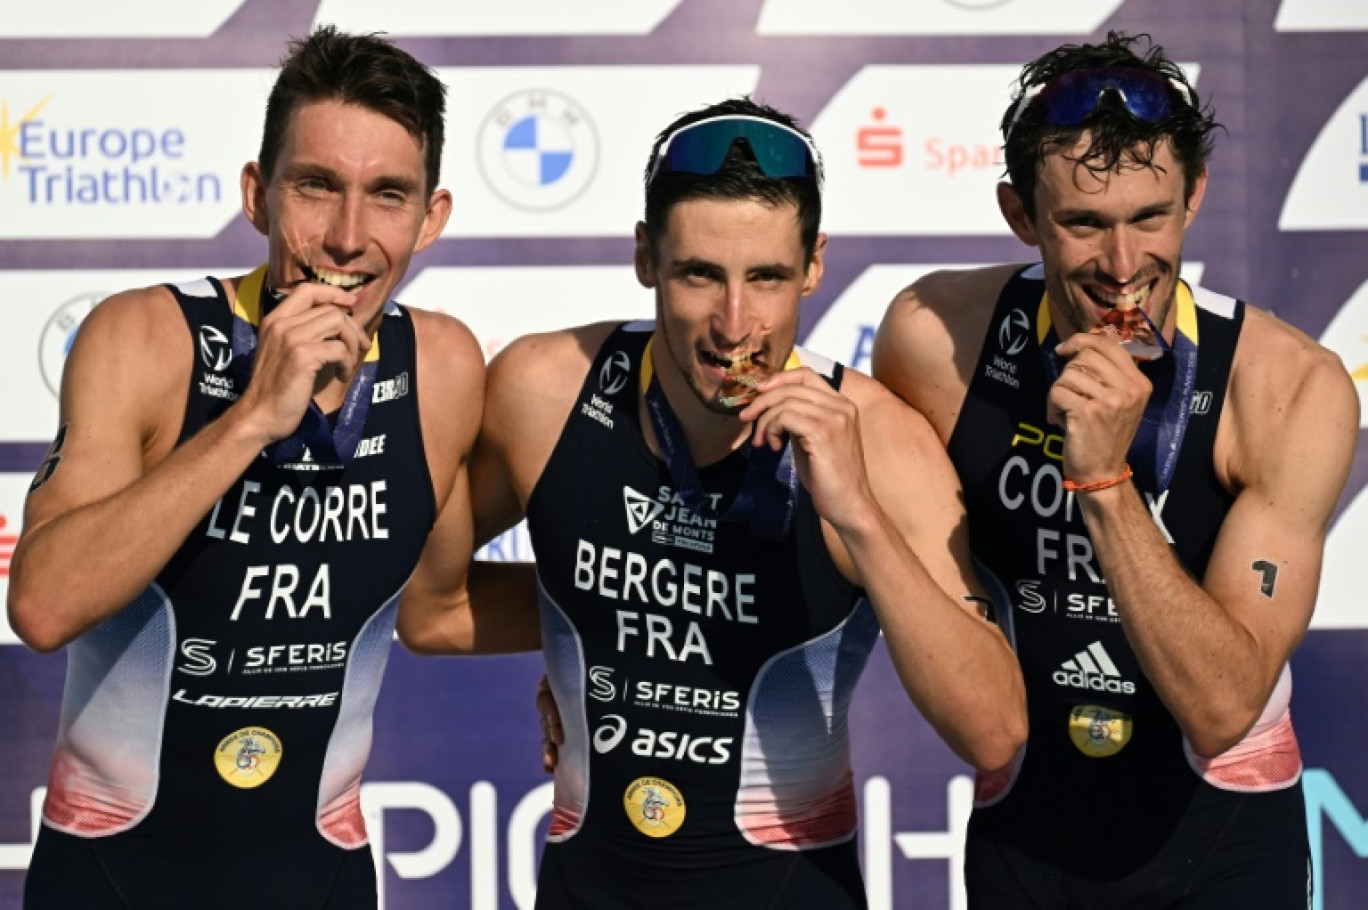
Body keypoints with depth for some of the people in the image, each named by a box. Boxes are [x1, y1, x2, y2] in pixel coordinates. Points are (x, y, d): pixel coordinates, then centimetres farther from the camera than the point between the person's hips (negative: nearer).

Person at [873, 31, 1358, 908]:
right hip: (1024, 829, 2)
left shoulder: (1294, 388, -22)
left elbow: (1222, 707, -27)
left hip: (1223, 839, -2)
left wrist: (1105, 481, -34)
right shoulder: (934, 337, -16)